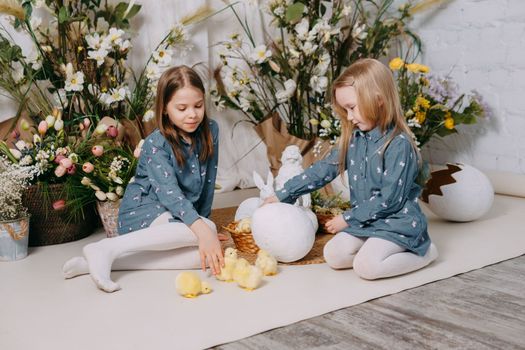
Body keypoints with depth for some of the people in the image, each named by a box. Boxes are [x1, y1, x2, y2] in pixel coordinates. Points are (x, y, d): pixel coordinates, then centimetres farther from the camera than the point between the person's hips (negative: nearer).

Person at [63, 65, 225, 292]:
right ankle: (106, 249, -33)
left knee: (206, 256, -25)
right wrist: (201, 227, -45)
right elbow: (168, 191, -32)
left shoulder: (210, 131, -1)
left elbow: (208, 180, 6)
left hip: (181, 214, 6)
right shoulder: (156, 144, -17)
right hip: (142, 211, -6)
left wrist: (204, 218, 7)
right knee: (207, 229, -32)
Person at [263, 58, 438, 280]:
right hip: (366, 220, 7)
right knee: (333, 256, -8)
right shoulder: (354, 138, 3)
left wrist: (348, 218, -15)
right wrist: (282, 195, 6)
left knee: (366, 266, -23)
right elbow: (324, 169, 7)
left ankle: (423, 252, -2)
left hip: (397, 220, -7)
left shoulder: (399, 144, -21)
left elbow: (389, 199, -22)